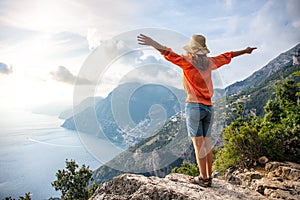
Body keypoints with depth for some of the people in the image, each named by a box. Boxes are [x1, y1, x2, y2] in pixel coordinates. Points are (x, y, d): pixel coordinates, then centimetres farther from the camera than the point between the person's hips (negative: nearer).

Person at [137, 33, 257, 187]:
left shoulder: (188, 61, -4)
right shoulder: (209, 62, 12)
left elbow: (169, 54, -17)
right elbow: (227, 56, 26)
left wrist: (152, 43, -21)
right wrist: (245, 51, 41)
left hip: (194, 105, -6)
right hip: (208, 106, 6)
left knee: (198, 143, -3)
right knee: (206, 143, 10)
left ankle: (203, 178, 1)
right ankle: (209, 177, 15)